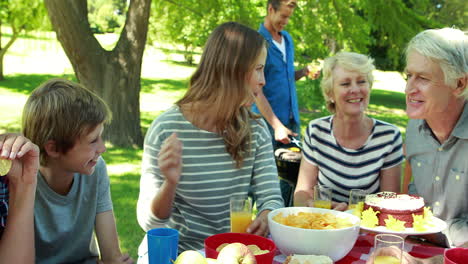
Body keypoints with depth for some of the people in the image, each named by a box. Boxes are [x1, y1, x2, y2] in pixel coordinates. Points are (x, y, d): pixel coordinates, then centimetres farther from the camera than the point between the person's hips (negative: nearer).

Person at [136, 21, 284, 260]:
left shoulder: (256, 129, -1)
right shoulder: (167, 129, -15)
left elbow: (271, 198, -4)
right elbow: (149, 221, -12)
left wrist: (265, 218, -27)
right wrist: (170, 184, -31)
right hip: (175, 251, -5)